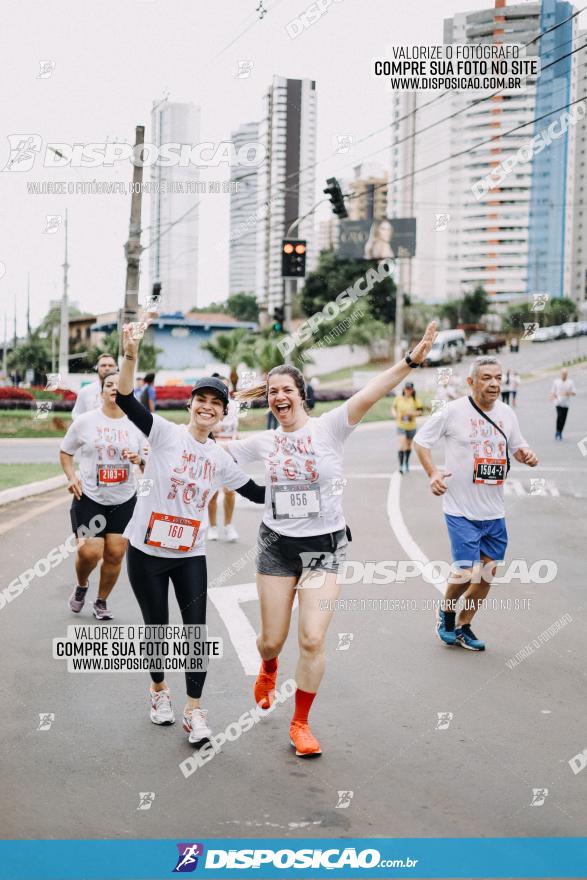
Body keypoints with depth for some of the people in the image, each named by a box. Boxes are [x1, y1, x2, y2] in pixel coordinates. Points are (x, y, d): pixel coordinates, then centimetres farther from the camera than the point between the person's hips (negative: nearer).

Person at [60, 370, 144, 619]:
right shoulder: (85, 421, -4)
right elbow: (65, 452, 7)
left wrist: (140, 459, -15)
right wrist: (71, 477, -9)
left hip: (124, 500, 2)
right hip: (89, 498, -2)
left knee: (115, 554, 1)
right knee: (89, 553, -12)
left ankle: (101, 602, 23)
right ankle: (81, 586, 23)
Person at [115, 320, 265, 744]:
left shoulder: (221, 458, 5)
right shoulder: (166, 434, -7)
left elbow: (259, 493, 15)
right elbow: (126, 400, -22)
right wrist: (131, 357, -35)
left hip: (191, 555, 3)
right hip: (147, 551, -2)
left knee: (197, 630, -3)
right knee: (157, 625, 10)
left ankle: (195, 711, 9)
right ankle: (159, 690, 35)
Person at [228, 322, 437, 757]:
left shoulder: (329, 428, -8)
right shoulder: (265, 442, 4)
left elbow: (368, 395, -25)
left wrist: (410, 361, -38)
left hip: (324, 545, -3)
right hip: (277, 544, 3)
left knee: (313, 638, -9)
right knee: (272, 639, 10)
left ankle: (301, 723, 12)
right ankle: (268, 670, 49)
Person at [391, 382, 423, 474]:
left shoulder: (415, 400, -4)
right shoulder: (398, 398, -4)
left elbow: (420, 411, -1)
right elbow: (393, 407, 9)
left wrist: (413, 413, -20)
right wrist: (394, 414, -11)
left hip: (411, 426, 2)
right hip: (401, 426, -2)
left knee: (408, 445, 17)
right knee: (401, 446, -15)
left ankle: (407, 464, 37)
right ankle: (401, 466, -13)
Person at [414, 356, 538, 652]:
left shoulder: (507, 413, 4)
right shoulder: (453, 411, -10)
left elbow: (517, 445, 18)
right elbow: (420, 440, -2)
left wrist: (526, 456, -5)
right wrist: (432, 472, -14)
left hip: (494, 511, 5)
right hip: (461, 510, -5)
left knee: (487, 572, 9)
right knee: (466, 572, -9)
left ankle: (463, 627, 27)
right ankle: (446, 611, 23)